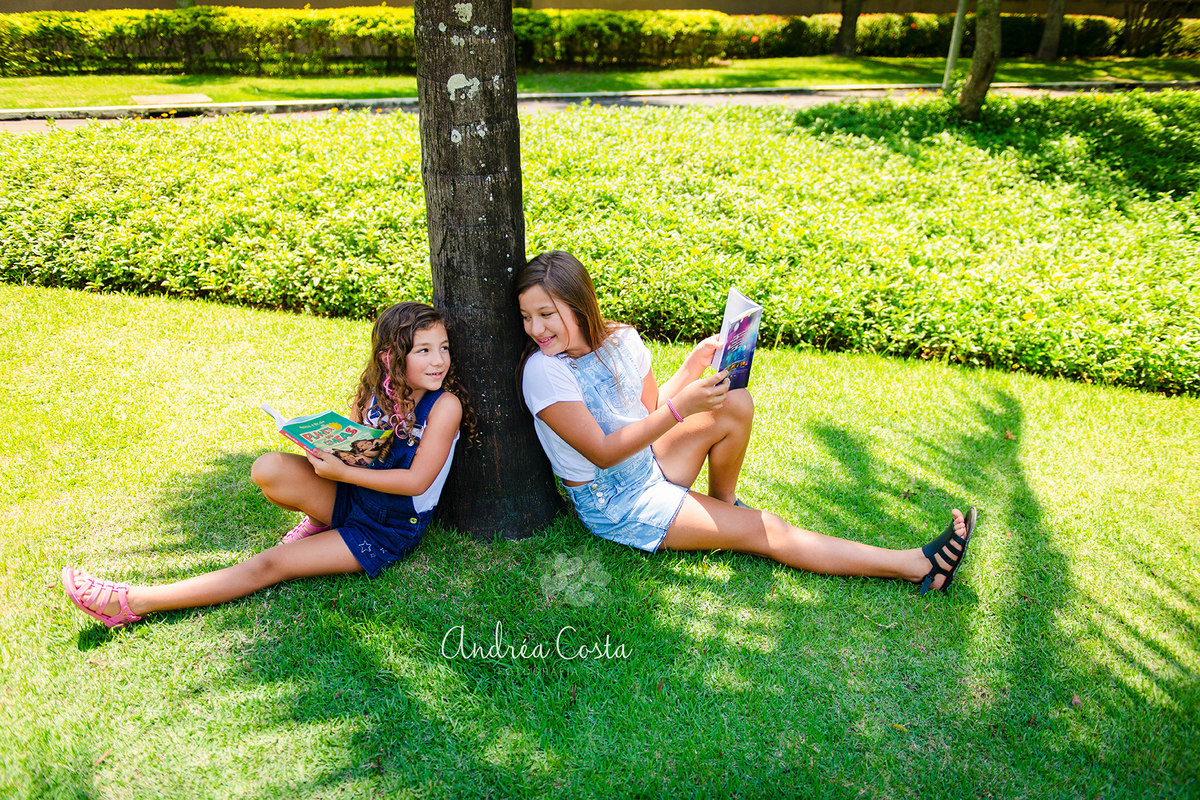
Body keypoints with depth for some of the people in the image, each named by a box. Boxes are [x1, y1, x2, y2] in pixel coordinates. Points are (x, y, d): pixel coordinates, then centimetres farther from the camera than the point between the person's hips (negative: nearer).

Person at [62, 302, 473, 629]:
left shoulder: (445, 405, -19)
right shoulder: (374, 394, -2)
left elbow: (417, 481, -22)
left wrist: (342, 472, -22)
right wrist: (324, 447, -15)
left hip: (386, 531, -5)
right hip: (350, 497, 5)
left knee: (269, 564, -13)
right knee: (267, 468, -20)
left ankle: (132, 604, -7)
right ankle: (320, 524, 9)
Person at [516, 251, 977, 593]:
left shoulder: (621, 340, -4)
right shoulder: (545, 371, -22)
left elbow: (651, 411, 6)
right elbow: (603, 453, -24)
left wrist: (692, 368, -11)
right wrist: (680, 409, -29)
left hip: (648, 462, 6)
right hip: (613, 504, -6)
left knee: (736, 405, -13)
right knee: (765, 531, -11)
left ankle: (722, 503, 9)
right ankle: (917, 567, -5)